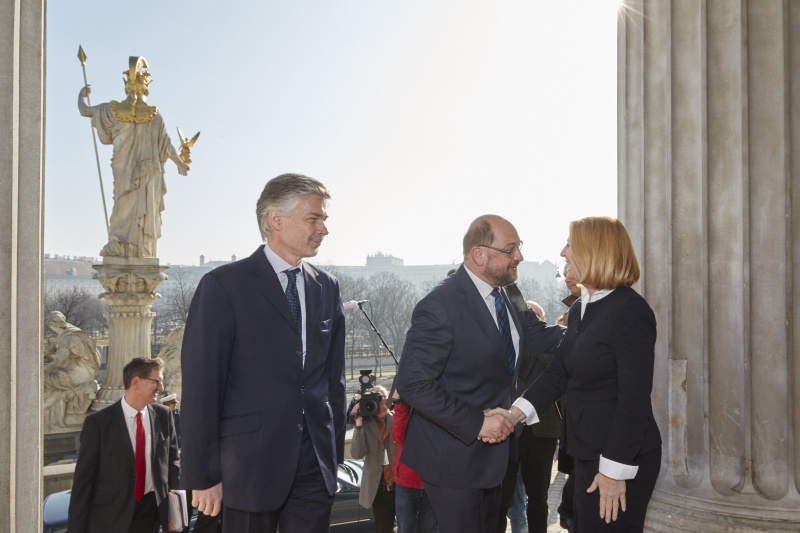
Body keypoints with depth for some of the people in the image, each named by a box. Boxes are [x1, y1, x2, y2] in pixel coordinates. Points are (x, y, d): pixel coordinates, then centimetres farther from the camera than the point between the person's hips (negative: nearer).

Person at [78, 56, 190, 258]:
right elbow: (167, 146, 0)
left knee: (124, 210, 8)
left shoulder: (113, 110, -3)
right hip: (148, 174, -1)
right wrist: (180, 164, 15)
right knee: (146, 213, 4)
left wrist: (83, 95, 33)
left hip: (124, 172, 1)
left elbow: (84, 110, 12)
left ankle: (117, 247, -4)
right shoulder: (154, 115, -6)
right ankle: (142, 255, 5)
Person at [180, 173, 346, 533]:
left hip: (316, 463, 4)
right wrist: (202, 475, -9)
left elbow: (334, 375, 10)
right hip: (253, 462, -4)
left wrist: (336, 453, 8)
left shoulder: (327, 287, 7)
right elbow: (200, 384, -9)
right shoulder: (224, 285, -8)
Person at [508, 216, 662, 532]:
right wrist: (519, 411, -6)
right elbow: (560, 371, 6)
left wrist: (616, 470, -20)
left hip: (619, 459, -9)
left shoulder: (630, 310, -19)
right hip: (587, 453, 9)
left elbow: (634, 398, -21)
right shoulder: (581, 310, 9)